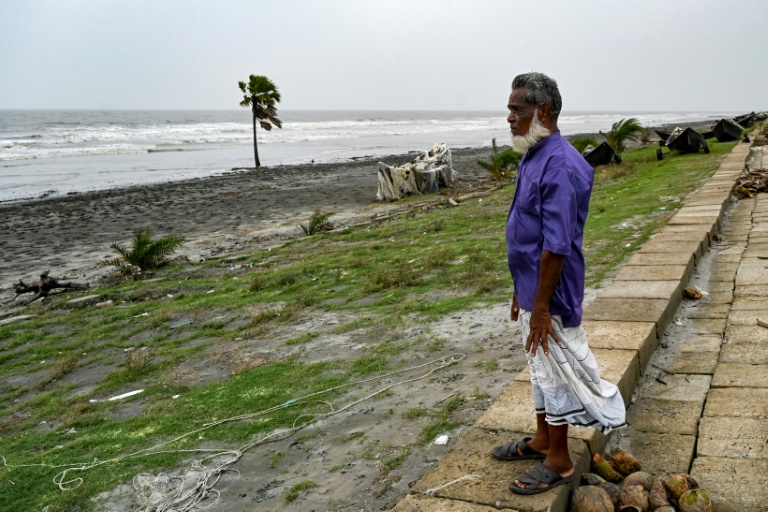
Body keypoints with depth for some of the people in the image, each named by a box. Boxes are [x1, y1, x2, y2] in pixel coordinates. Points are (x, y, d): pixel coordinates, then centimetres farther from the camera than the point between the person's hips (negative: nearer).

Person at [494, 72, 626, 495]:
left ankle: (559, 461, 21)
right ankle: (542, 440, 38)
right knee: (539, 367, 21)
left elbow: (556, 246, -25)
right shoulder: (531, 159, 8)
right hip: (532, 288, 9)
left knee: (556, 371, 5)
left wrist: (540, 307, -22)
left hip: (551, 295, -9)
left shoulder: (560, 165, -23)